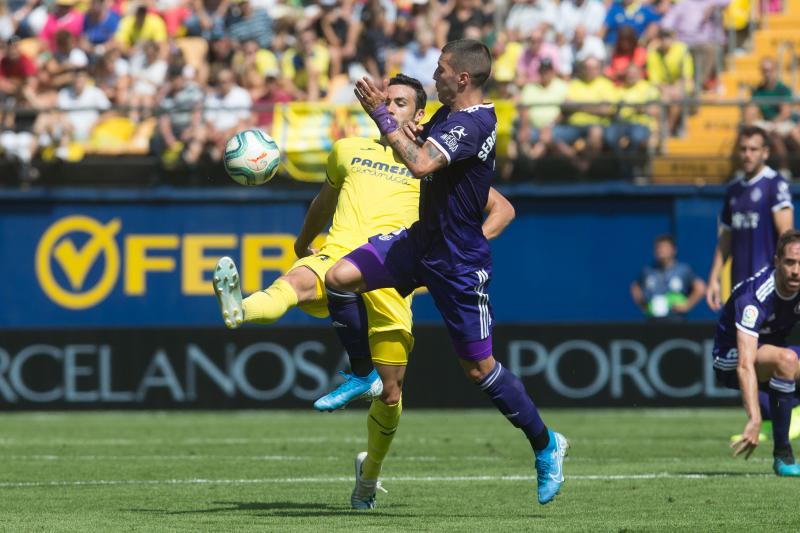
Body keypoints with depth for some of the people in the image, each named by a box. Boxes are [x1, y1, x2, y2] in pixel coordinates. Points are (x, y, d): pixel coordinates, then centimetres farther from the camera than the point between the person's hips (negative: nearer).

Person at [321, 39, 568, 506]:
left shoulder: (472, 125, -24)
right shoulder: (451, 113, 6)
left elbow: (420, 164, -38)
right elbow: (424, 145, 24)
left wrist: (381, 114, -30)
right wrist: (411, 133, 0)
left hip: (459, 263, -9)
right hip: (422, 240, 9)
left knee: (479, 367, -2)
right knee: (341, 277, -7)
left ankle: (546, 444, 14)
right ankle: (364, 376, 11)